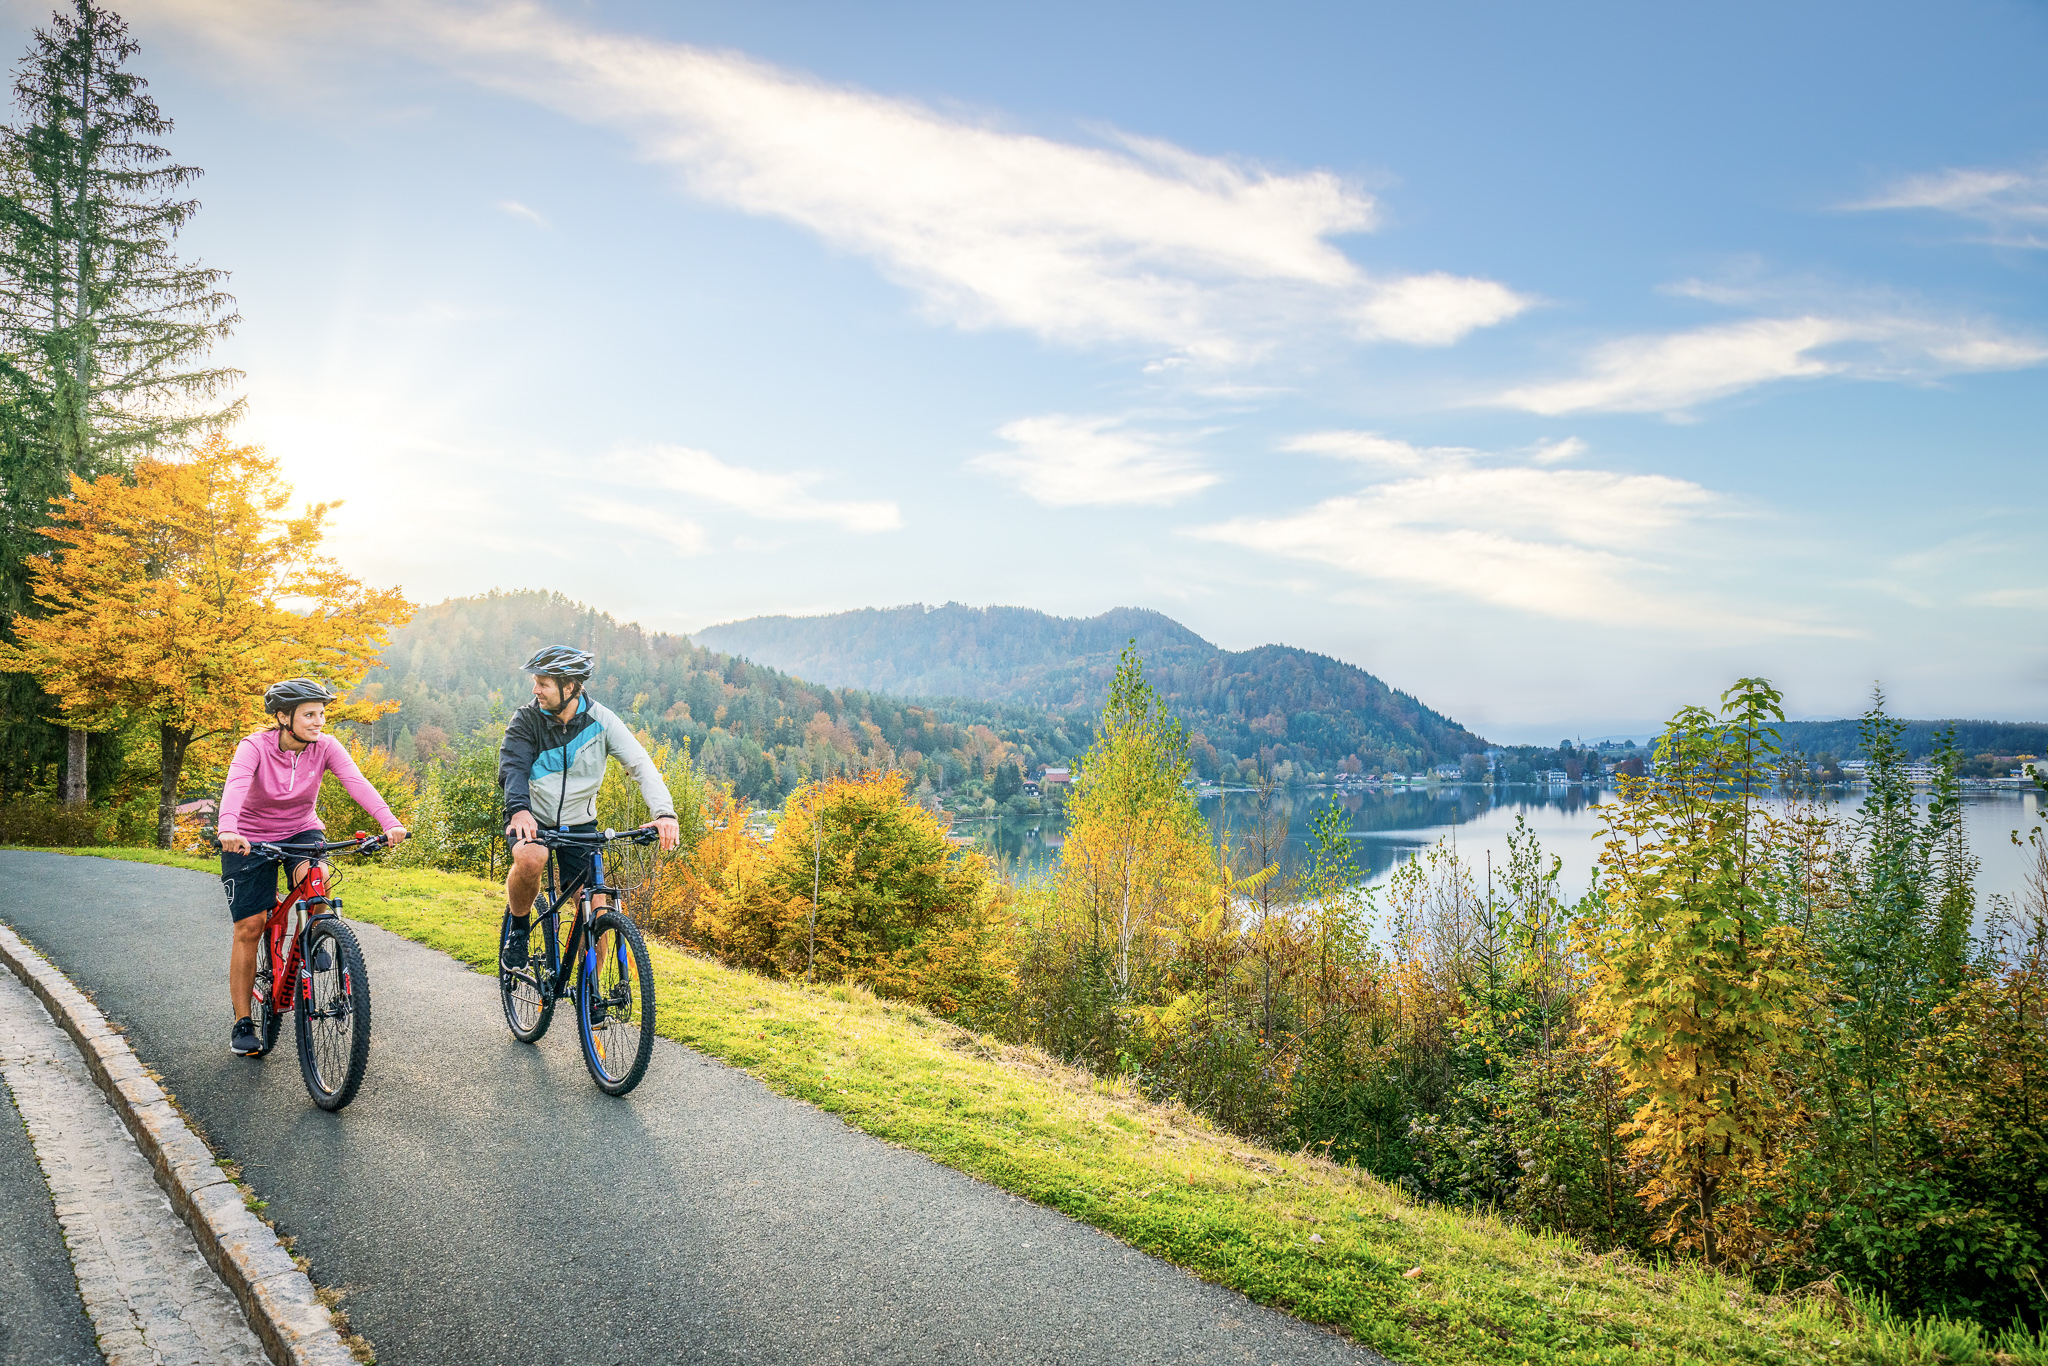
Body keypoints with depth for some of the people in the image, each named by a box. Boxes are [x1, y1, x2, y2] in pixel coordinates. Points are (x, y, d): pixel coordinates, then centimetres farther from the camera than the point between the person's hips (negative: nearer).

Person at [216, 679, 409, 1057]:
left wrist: (390, 823, -46)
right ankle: (242, 1023, 10)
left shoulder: (325, 747, -14)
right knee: (249, 928, -3)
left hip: (301, 832, 2)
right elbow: (235, 786, -39)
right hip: (251, 840, -1)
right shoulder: (255, 747, -21)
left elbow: (356, 781, -30)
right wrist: (228, 829, -60)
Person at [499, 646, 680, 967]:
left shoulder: (600, 720, -10)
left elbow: (640, 763, -18)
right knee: (530, 860, -35)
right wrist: (519, 810, -44)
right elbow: (513, 768, -22)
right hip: (532, 820, -1)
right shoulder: (527, 719, -10)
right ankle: (517, 924, -4)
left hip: (579, 825, 1)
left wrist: (664, 813, -34)